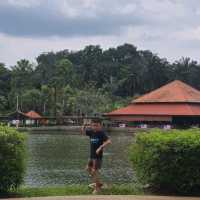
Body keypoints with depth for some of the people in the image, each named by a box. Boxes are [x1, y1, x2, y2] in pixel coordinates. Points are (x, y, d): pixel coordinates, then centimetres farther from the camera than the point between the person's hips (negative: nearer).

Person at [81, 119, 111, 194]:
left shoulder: (101, 133, -17)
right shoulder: (91, 132, 2)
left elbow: (108, 141, -28)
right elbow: (83, 132, 15)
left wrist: (100, 147, -33)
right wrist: (84, 126, -6)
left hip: (98, 155, -8)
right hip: (92, 155, 8)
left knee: (94, 171, -5)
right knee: (88, 168, 21)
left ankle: (97, 188, 10)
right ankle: (98, 183, 34)